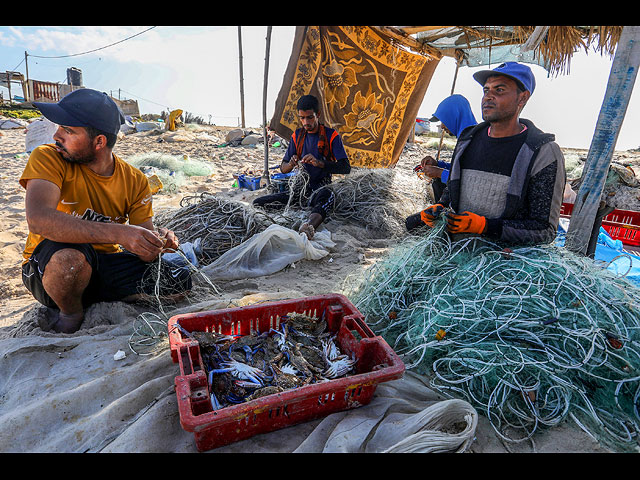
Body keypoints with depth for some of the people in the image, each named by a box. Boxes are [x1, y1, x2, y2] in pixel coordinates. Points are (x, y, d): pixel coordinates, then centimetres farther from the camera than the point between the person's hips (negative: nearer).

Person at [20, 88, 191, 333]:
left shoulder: (135, 181, -7)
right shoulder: (48, 158, -14)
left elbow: (143, 247, -7)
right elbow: (38, 218, -33)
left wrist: (158, 241, -32)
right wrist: (118, 233, -43)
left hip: (103, 267, 3)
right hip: (48, 269, -3)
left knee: (180, 282, -14)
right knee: (70, 257, -38)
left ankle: (89, 300, 3)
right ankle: (70, 313, -4)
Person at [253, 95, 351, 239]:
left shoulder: (331, 136, -2)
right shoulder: (297, 136, 12)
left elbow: (346, 168, -12)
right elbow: (283, 168, 13)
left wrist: (319, 163, -28)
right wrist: (291, 164, -14)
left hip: (321, 187, -5)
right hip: (300, 188, 6)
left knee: (328, 196, -44)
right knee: (258, 203, -11)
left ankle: (309, 227, -72)